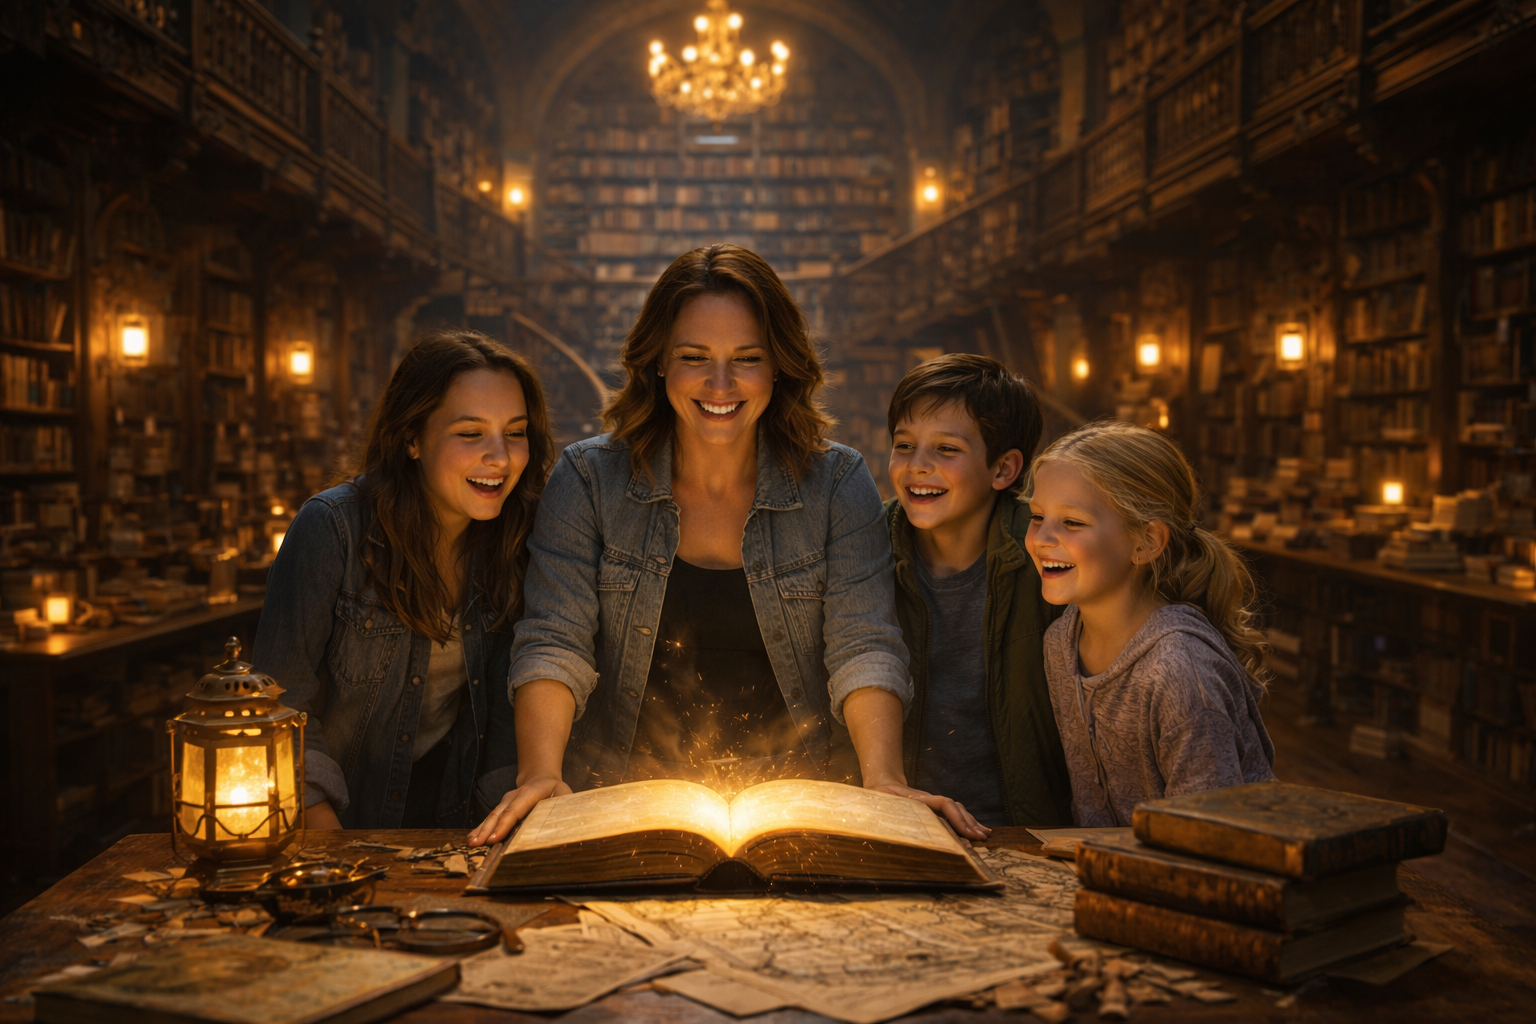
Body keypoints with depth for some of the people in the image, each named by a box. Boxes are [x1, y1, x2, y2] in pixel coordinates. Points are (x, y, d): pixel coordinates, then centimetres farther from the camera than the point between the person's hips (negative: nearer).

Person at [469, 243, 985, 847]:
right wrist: (540, 774, -20)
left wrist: (884, 781, -20)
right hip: (624, 808, 0)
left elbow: (863, 649, -4)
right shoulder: (589, 478, 1)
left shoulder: (837, 482, 2)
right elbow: (553, 643, -3)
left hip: (795, 812, 0)